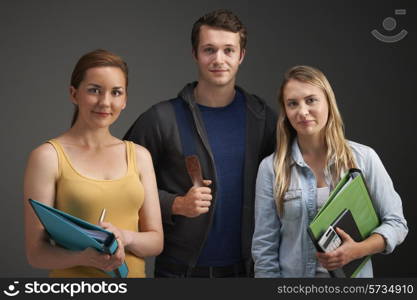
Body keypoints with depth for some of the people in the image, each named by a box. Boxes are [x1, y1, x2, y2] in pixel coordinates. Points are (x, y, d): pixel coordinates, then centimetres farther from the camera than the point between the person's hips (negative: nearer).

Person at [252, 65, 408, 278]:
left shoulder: (364, 158, -7)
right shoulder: (270, 168, -7)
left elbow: (396, 222, -3)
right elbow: (264, 247, -5)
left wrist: (358, 250, -19)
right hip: (293, 273, 0)